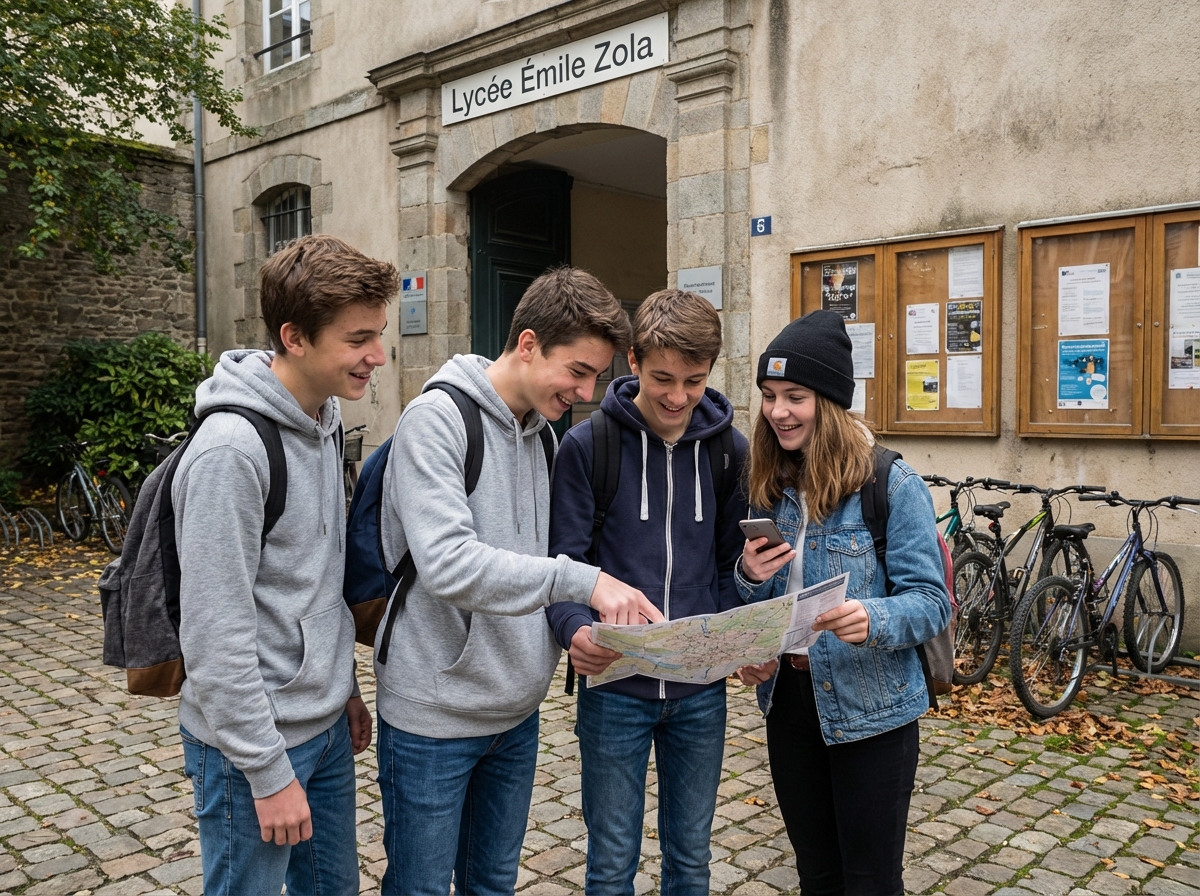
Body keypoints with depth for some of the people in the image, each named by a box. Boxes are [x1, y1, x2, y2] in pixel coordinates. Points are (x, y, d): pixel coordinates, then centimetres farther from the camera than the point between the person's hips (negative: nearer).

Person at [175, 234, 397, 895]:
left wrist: (344, 685, 16)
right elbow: (214, 636, -23)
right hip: (254, 742, -8)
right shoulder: (231, 449, -24)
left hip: (327, 725, 8)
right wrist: (268, 772, -18)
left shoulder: (323, 421, 4)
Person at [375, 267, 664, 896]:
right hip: (435, 716, -7)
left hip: (517, 711, 7)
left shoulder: (542, 432, 6)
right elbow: (446, 564, -31)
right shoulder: (437, 418, -18)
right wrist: (580, 580, -35)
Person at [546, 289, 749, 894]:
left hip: (701, 690, 3)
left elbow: (732, 566, 6)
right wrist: (574, 629, -27)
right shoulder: (587, 446, -9)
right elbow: (564, 561, -8)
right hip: (614, 689, -2)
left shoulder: (729, 450, 0)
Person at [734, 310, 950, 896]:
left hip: (871, 711, -5)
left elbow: (931, 602, -14)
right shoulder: (768, 489, 4)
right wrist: (752, 578, -12)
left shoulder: (893, 485, -12)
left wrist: (873, 620, -33)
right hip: (787, 700, 5)